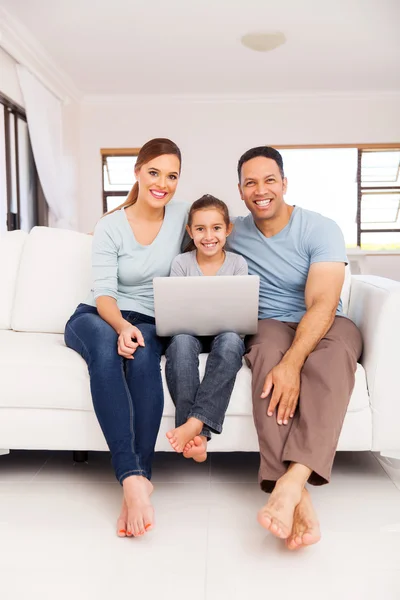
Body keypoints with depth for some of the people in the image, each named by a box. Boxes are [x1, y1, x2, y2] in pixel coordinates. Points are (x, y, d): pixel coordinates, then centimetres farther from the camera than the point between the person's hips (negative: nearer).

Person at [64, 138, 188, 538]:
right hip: (98, 318, -1)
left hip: (150, 322, 1)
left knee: (142, 351, -37)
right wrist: (122, 326, -36)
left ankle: (140, 474, -38)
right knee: (107, 345, -38)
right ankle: (132, 477, -46)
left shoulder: (182, 215, 1)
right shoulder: (110, 227, -5)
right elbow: (103, 293, -12)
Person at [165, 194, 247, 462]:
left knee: (231, 340, -36)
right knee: (180, 341, -35)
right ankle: (197, 433, -39)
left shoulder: (238, 263, 3)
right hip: (190, 332, 1)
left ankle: (195, 423, -40)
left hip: (225, 333, 0)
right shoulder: (181, 263, 4)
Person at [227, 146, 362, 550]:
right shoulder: (234, 233, 4)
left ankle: (292, 479, -50)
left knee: (335, 350, -38)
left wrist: (292, 362, -38)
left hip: (323, 326, -1)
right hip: (269, 326, 2)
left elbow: (322, 304, -21)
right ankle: (298, 499, -45)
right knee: (268, 347, -36)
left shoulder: (320, 229, -9)